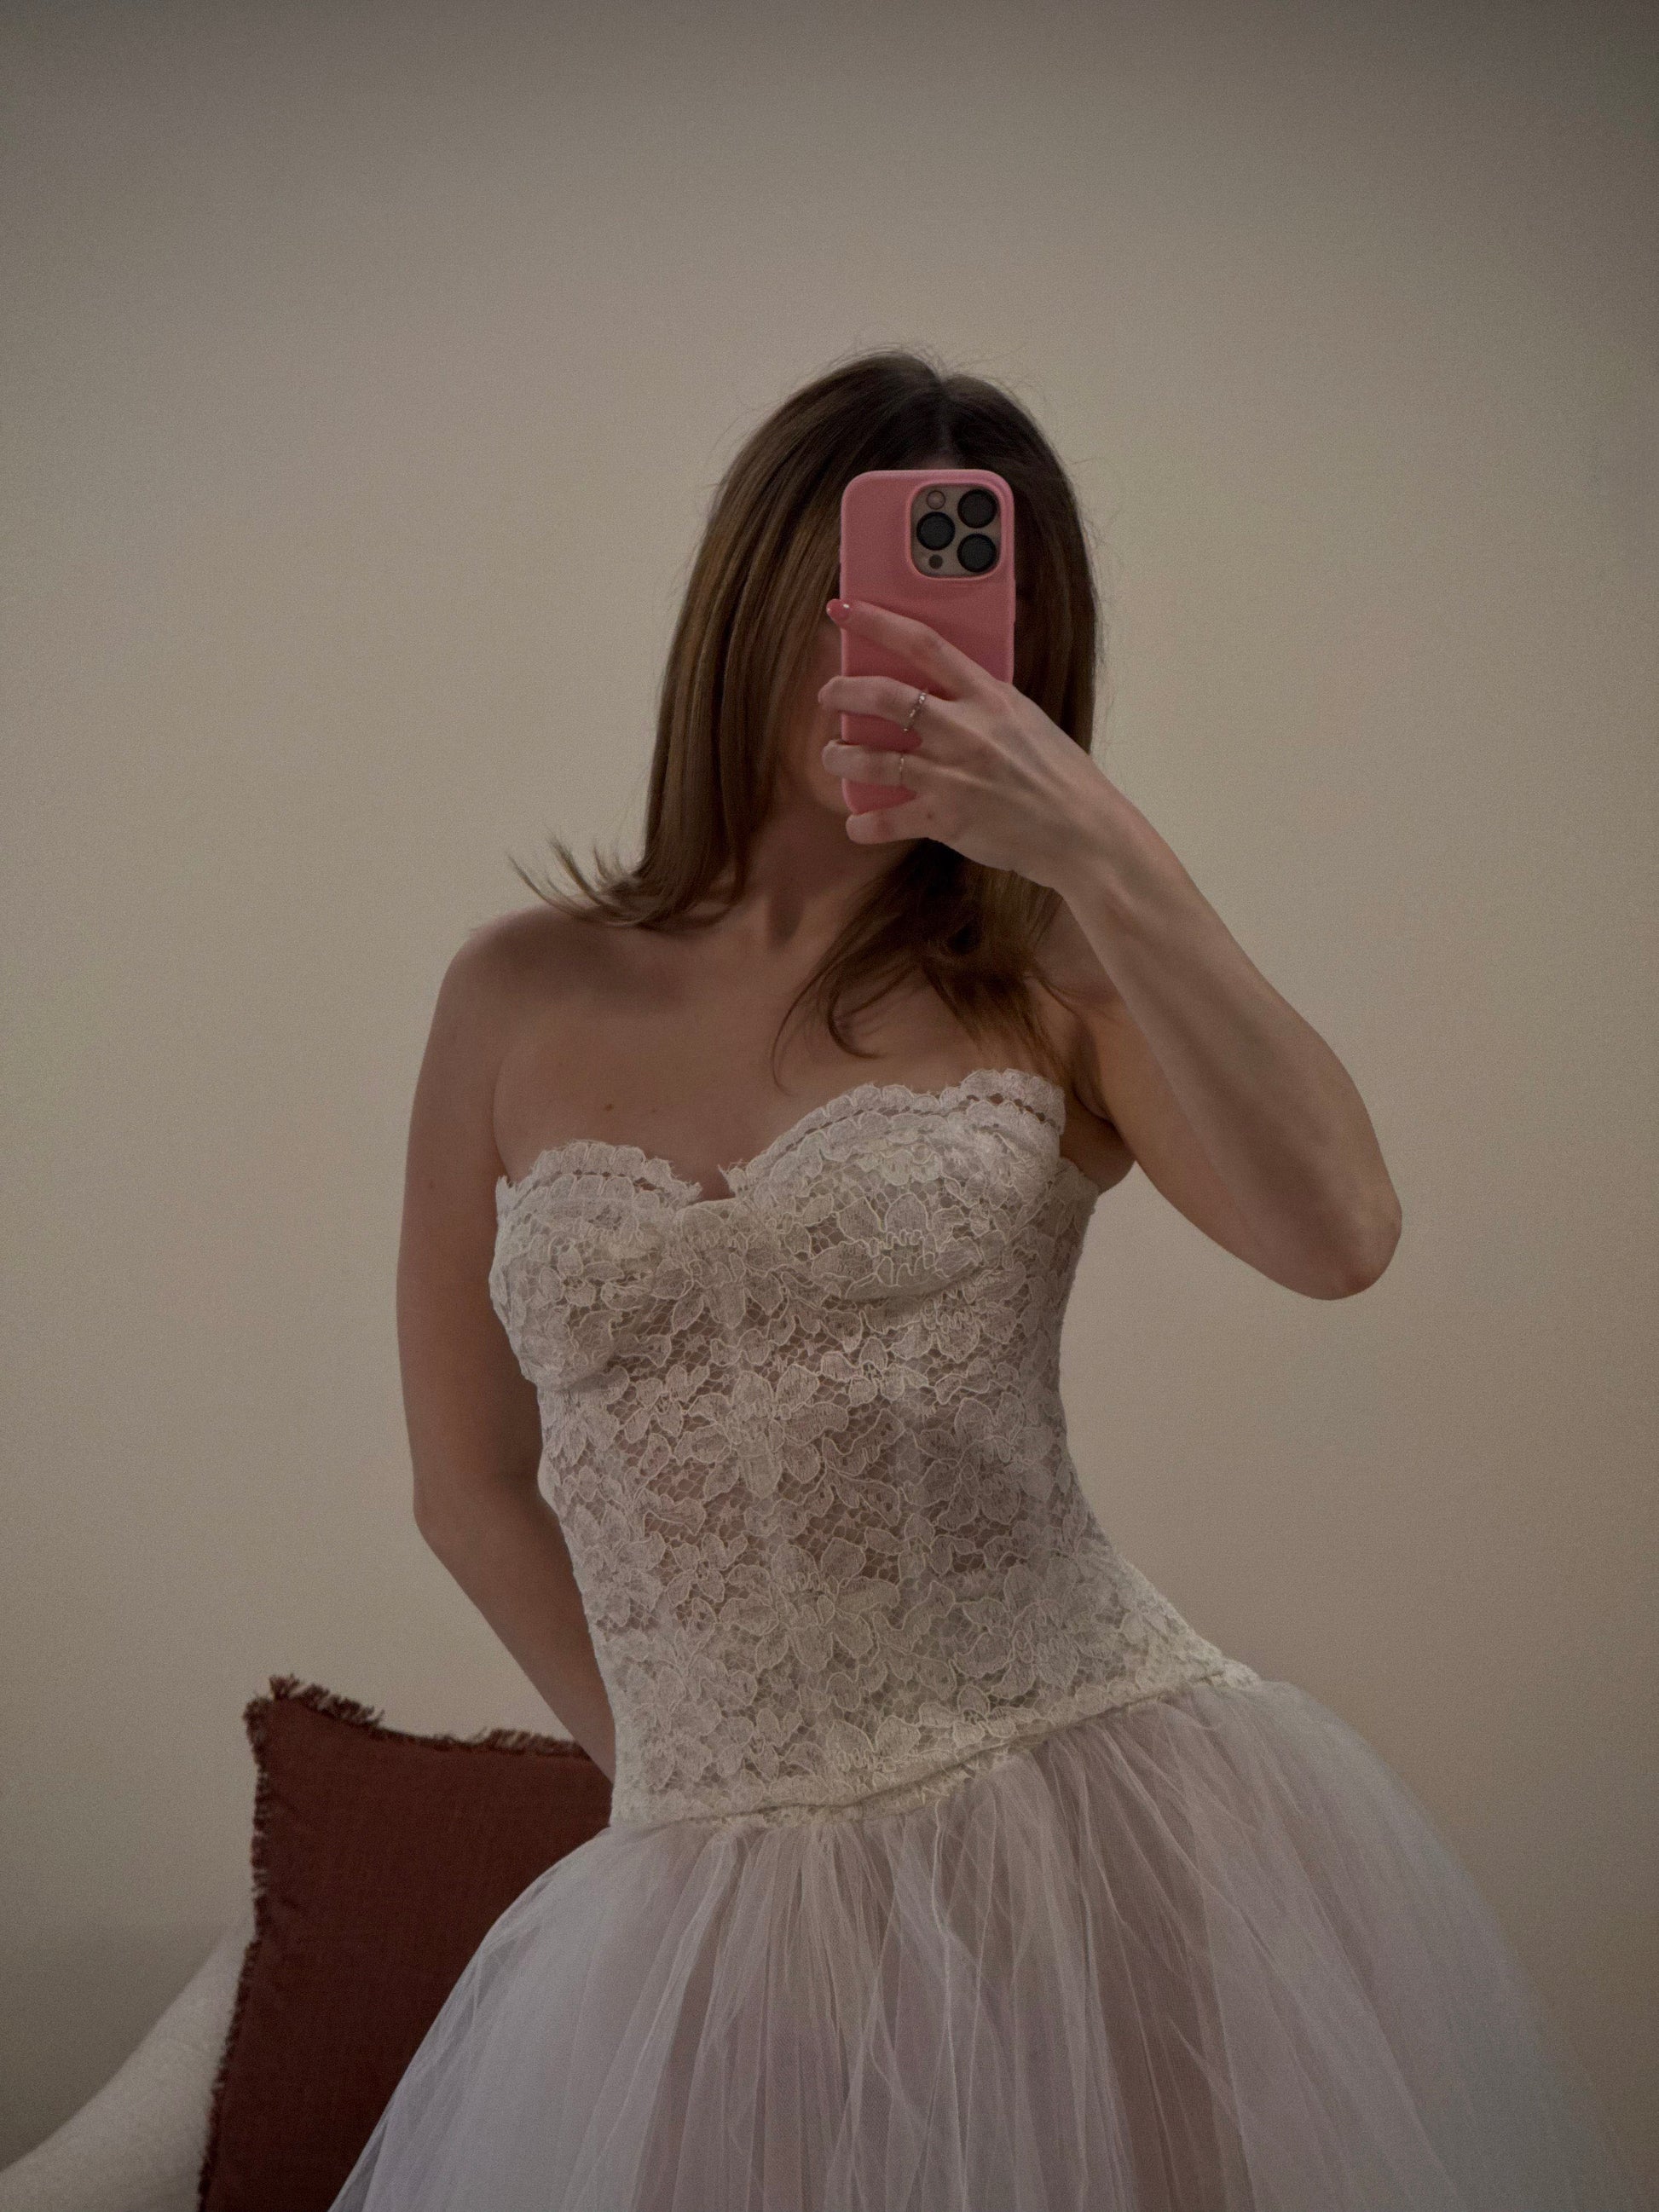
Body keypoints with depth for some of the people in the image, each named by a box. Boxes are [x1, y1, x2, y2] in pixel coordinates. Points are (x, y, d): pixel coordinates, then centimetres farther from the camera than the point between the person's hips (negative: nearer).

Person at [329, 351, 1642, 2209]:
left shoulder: (1049, 986, 1)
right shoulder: (522, 1002, 5)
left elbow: (1336, 1236, -18)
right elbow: (470, 1482, 11)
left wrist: (1101, 849, -21)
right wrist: (692, 1770, 9)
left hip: (1115, 1828, -1)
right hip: (723, 1900, 2)